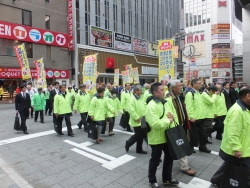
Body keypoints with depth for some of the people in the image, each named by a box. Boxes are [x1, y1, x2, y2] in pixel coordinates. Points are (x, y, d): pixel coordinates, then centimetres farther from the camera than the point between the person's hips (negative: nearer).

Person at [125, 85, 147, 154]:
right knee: (138, 135, -1)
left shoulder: (141, 99, 10)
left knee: (141, 135, 12)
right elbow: (131, 110, -23)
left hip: (142, 121, 8)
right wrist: (137, 118, -20)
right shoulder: (132, 99, -16)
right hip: (137, 121, -8)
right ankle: (128, 143, 21)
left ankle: (139, 149, 25)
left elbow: (144, 108, 15)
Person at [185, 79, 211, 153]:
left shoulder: (199, 93, 14)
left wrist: (203, 114, 17)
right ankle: (191, 147, 20)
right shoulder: (190, 94, -14)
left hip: (201, 117, 8)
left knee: (203, 132, 14)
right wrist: (191, 117, -22)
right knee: (193, 133, 4)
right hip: (194, 118, -8)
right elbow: (189, 107, -20)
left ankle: (202, 146, 28)